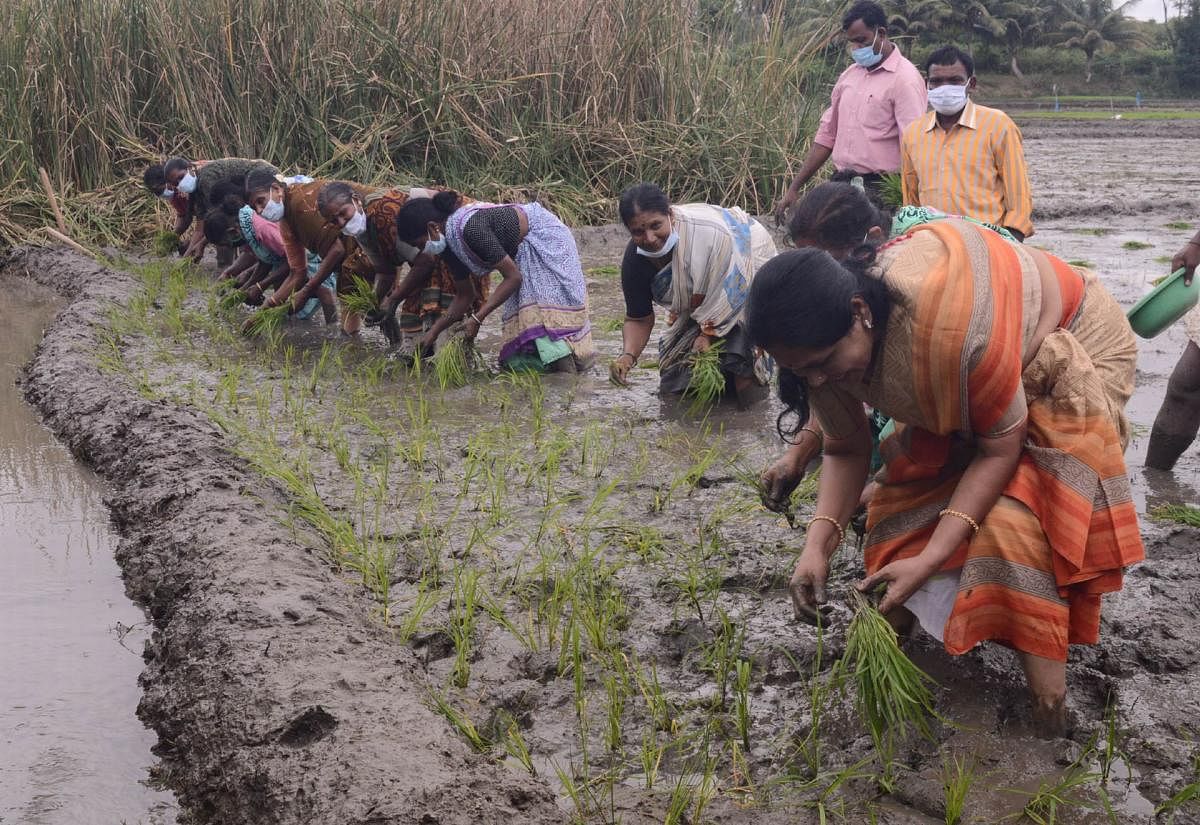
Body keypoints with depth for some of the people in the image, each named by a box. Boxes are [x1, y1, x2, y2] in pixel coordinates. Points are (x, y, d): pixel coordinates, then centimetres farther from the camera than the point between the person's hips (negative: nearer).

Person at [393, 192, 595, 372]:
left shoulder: (471, 230, -33)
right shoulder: (449, 243, -4)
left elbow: (513, 277, -29)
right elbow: (465, 295, 7)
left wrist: (477, 318, -29)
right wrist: (433, 332, 3)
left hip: (544, 238, -9)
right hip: (523, 252, 9)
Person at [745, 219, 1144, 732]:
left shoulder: (951, 320, -45)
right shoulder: (822, 334, -23)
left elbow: (1001, 447, -32)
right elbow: (845, 449, -10)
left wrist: (930, 559, -37)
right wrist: (818, 545, -26)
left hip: (1070, 344, -7)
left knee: (1012, 515, -23)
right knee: (909, 491, -6)